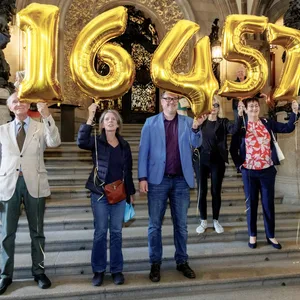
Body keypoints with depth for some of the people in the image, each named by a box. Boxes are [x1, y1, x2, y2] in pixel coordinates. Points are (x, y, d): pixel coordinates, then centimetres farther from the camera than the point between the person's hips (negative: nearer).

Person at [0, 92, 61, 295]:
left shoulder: (41, 127, 4)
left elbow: (55, 142, -17)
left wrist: (47, 116, -26)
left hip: (34, 183, -1)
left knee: (37, 232, 9)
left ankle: (39, 271, 24)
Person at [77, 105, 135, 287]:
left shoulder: (125, 145, 7)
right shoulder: (97, 142, -1)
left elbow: (128, 171, 10)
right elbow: (81, 142, -25)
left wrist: (131, 193, 9)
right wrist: (90, 117, -28)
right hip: (100, 194, -2)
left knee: (116, 232, 9)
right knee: (100, 232, 5)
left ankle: (117, 270, 22)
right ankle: (99, 270, 20)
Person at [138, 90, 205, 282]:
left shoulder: (187, 122, 6)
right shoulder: (151, 123, 2)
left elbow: (196, 144, -6)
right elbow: (143, 151, 0)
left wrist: (196, 128, -26)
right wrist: (143, 177, -8)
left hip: (181, 180, 2)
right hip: (158, 180, -1)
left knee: (181, 224, 13)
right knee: (155, 224, 7)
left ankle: (182, 261, 29)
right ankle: (155, 263, 23)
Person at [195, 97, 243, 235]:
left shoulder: (223, 122, 2)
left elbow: (234, 129, -18)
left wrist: (240, 116, -32)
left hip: (217, 161, 0)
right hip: (202, 160, 1)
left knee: (216, 191, 7)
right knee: (202, 191, 6)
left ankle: (215, 221, 24)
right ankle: (203, 221, 20)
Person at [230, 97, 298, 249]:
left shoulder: (268, 123, 3)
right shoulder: (241, 127, -2)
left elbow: (288, 128, -1)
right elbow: (233, 149, 3)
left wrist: (294, 112, -12)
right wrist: (239, 165, -3)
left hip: (267, 170, 1)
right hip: (249, 172, -1)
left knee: (268, 203, 10)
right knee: (251, 203, 10)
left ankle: (270, 235, 25)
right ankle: (252, 235, 25)